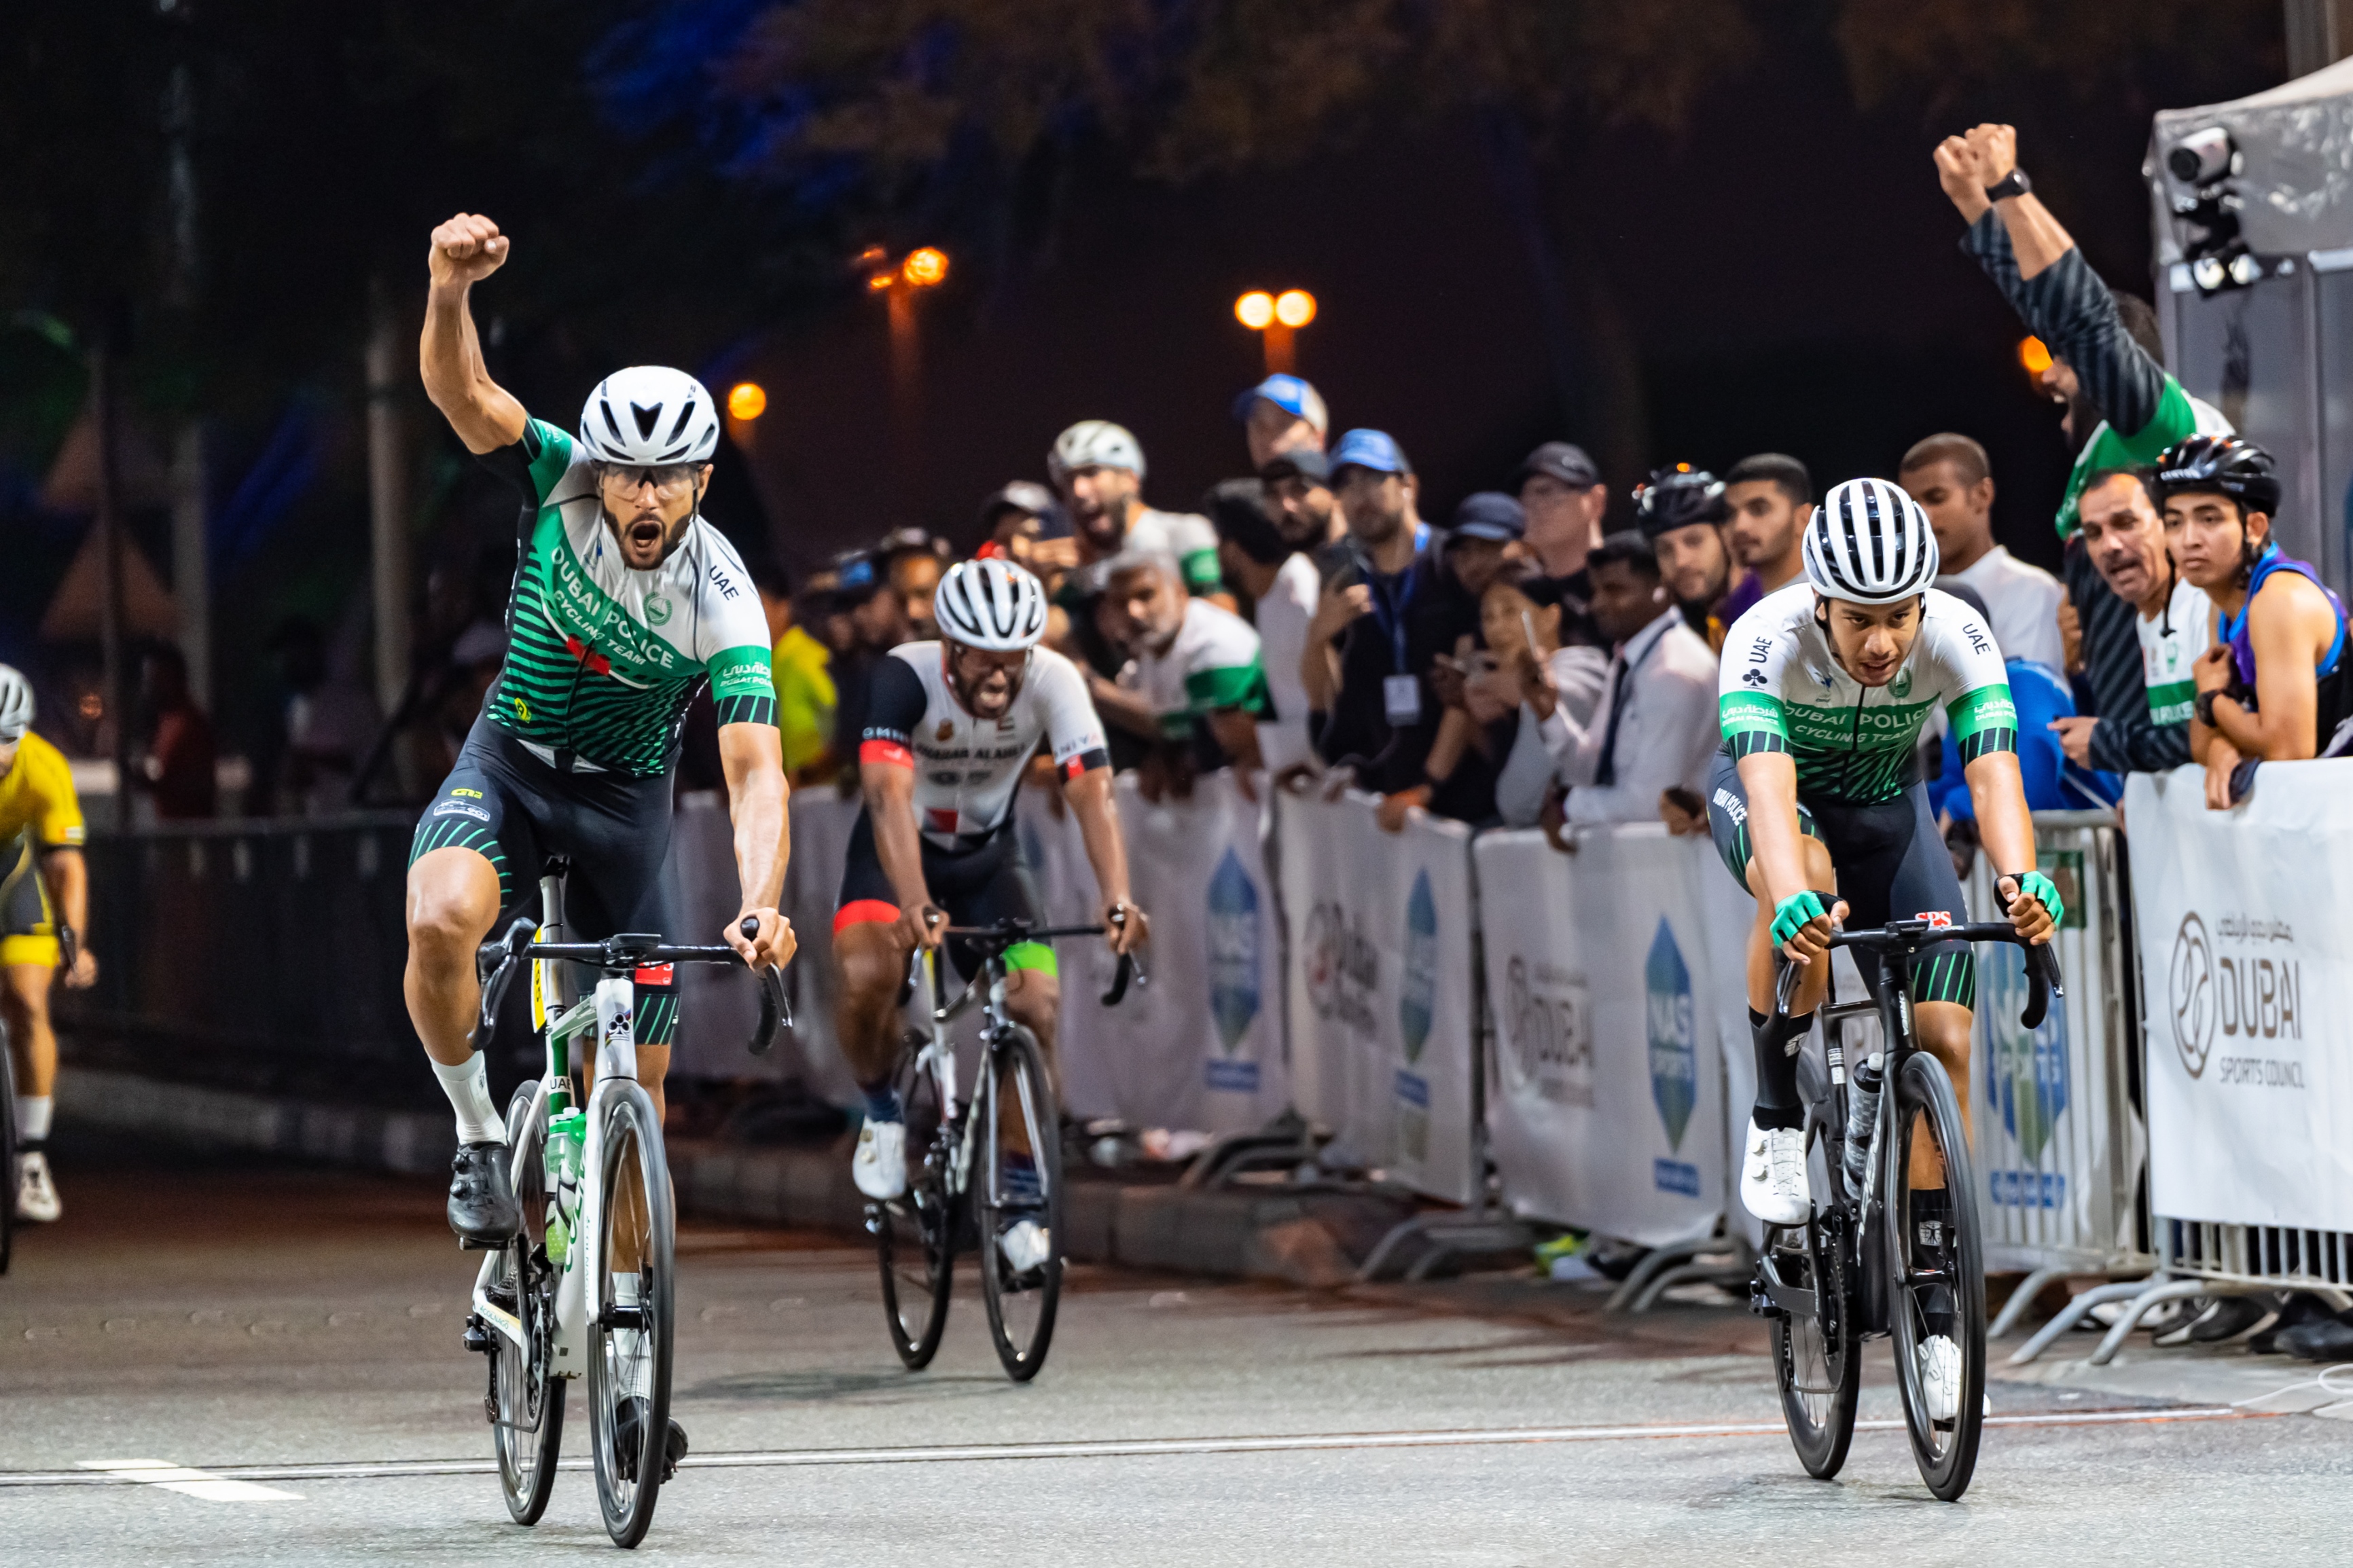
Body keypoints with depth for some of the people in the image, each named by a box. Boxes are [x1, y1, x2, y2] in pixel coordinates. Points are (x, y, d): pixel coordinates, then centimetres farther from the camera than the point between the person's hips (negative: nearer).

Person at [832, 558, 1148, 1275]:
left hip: (988, 857, 2)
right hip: (898, 852, -2)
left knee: (1038, 1001, -17)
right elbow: (889, 795, -42)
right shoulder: (906, 677, -31)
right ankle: (881, 1108, 0)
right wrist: (916, 906, -57)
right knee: (865, 974, -31)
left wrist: (1117, 900, -48)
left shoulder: (1053, 681, -24)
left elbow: (1093, 793, -32)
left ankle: (1022, 1190, 1)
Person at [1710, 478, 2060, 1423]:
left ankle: (1932, 1304, -1)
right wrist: (1794, 901, -65)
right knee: (1803, 881, -39)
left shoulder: (1956, 637, -28)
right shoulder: (1768, 638, -34)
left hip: (1886, 806, 3)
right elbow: (1771, 789, -46)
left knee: (1944, 1041, -10)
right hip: (1763, 796, -2)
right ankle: (1776, 1121, -20)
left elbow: (1993, 771, -38)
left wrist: (2020, 883, -58)